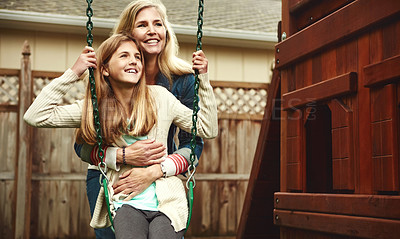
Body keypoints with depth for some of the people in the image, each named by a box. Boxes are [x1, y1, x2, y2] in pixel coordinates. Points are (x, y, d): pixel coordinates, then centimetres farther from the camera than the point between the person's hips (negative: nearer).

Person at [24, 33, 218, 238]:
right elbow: (35, 116, -5)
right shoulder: (96, 108, 3)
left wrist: (203, 79, 1)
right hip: (126, 203, -1)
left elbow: (209, 130, 7)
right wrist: (73, 73, -6)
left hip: (166, 200, 1)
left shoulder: (159, 97, 3)